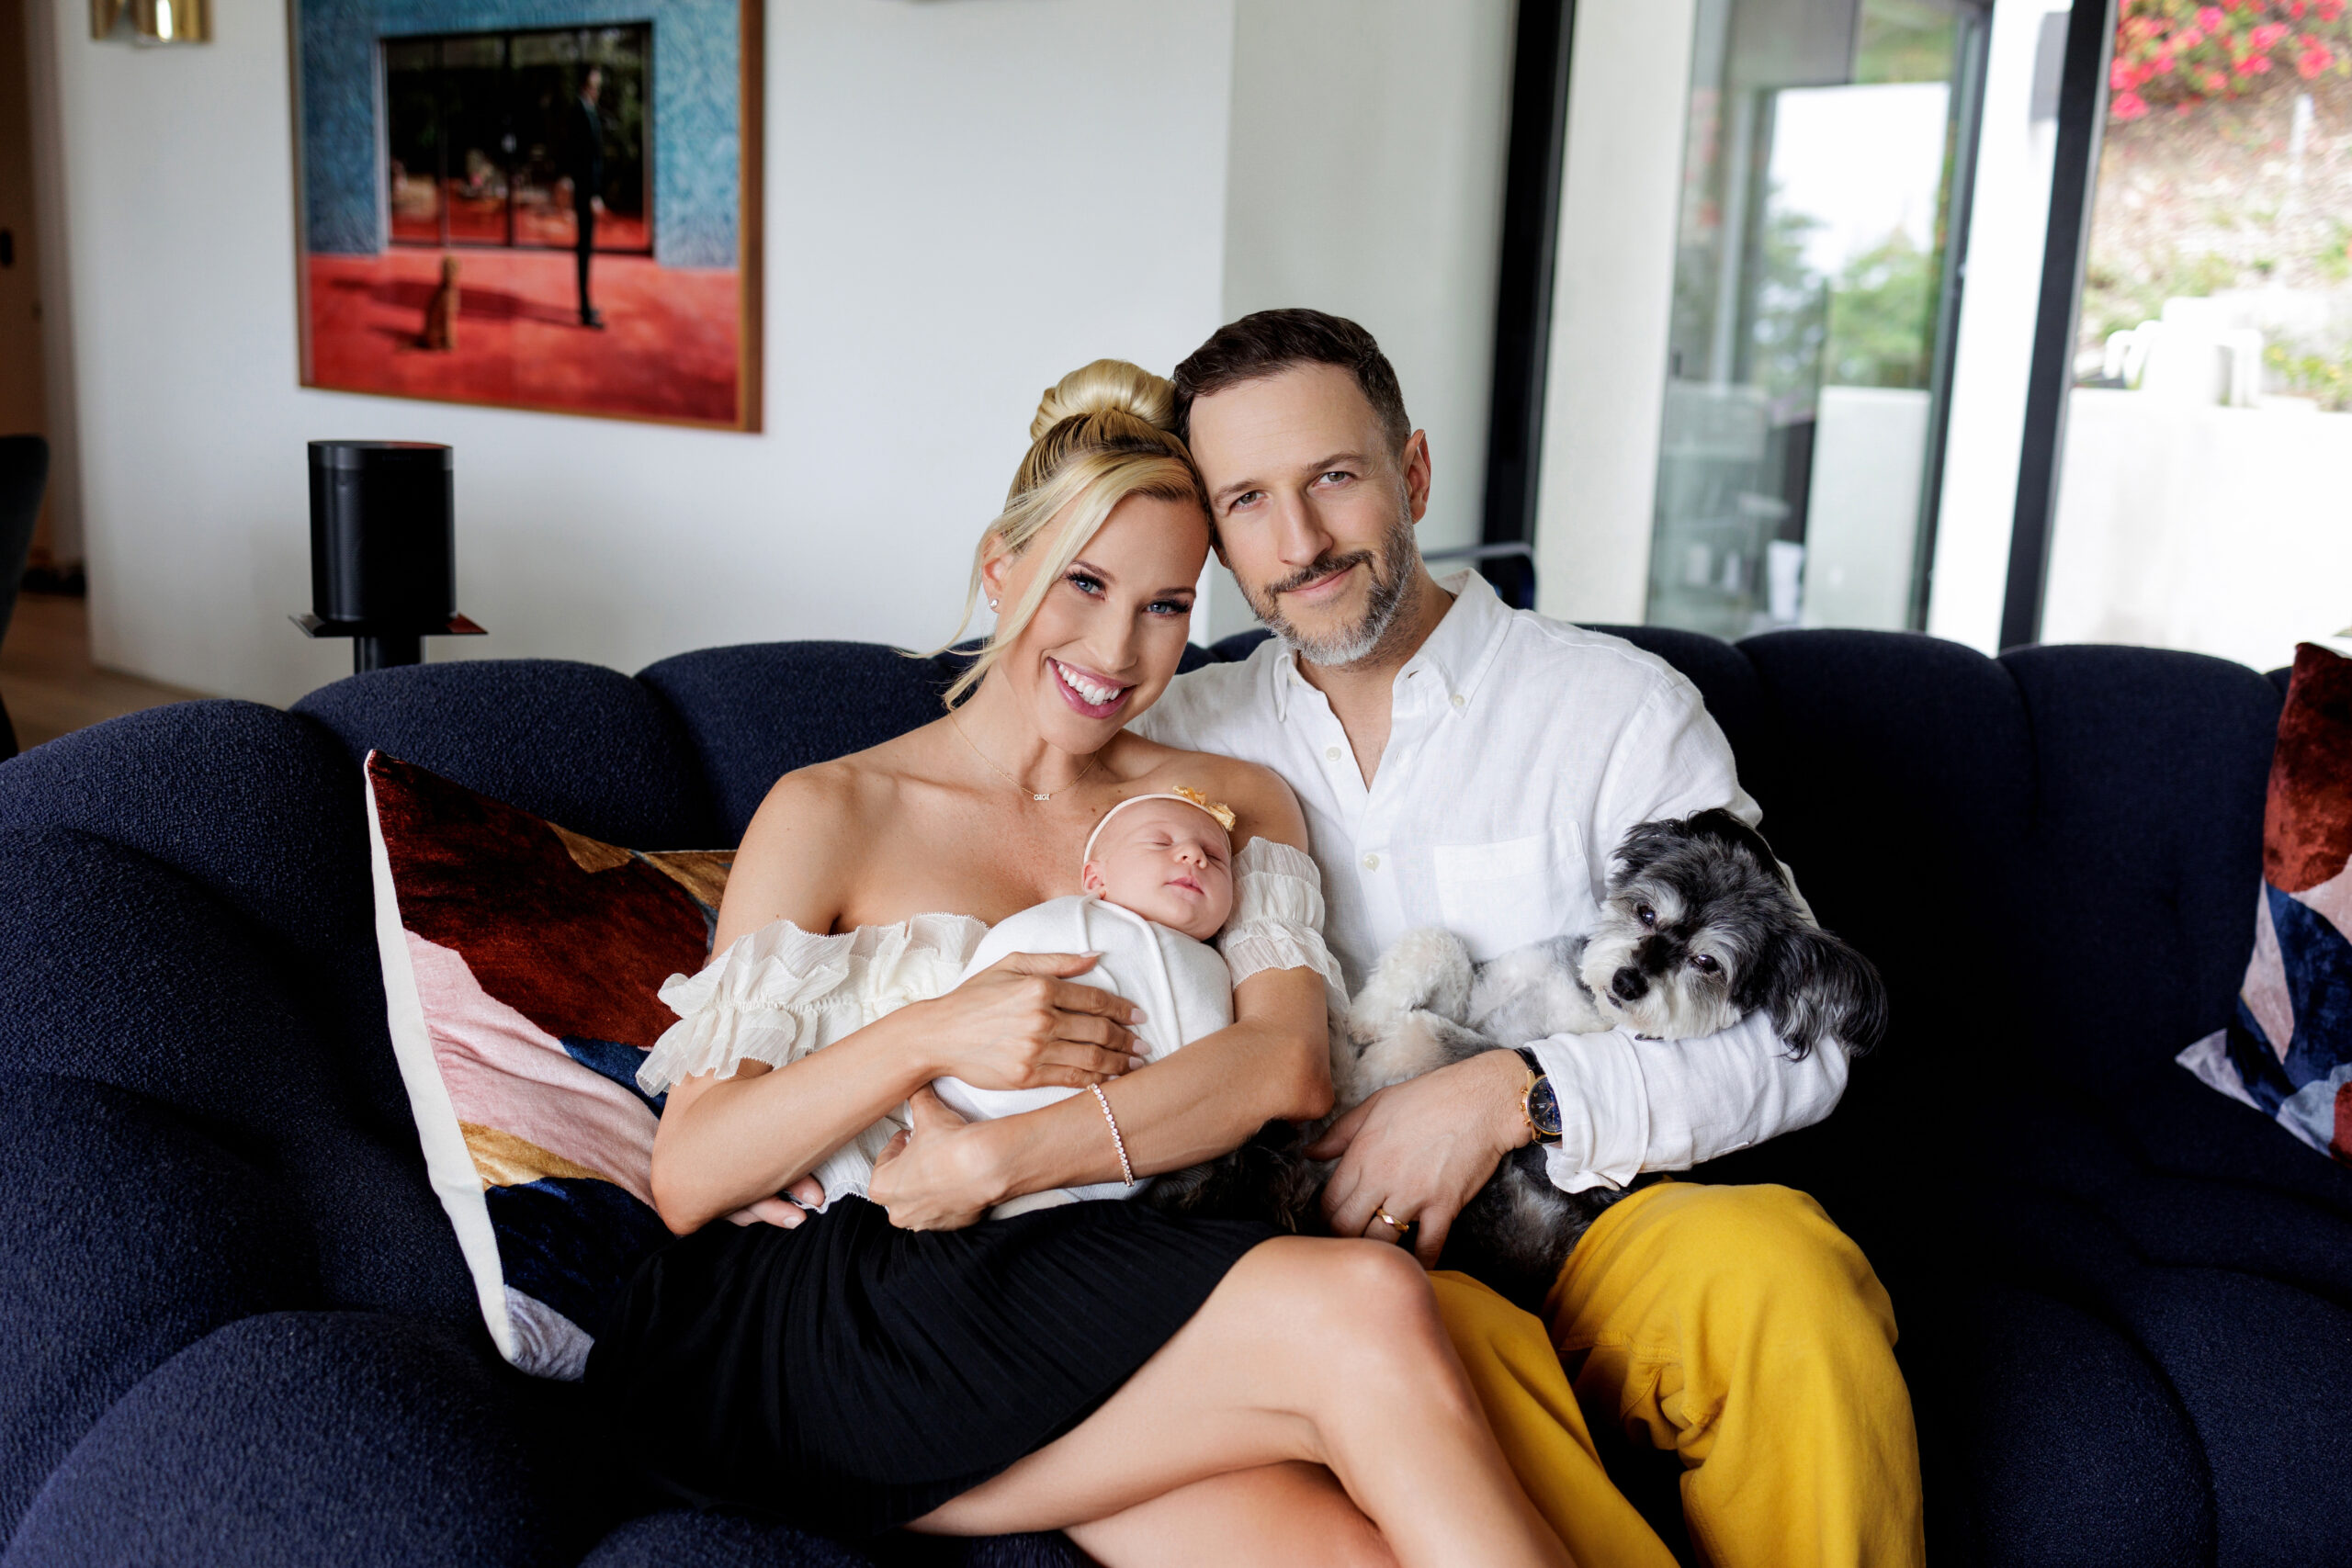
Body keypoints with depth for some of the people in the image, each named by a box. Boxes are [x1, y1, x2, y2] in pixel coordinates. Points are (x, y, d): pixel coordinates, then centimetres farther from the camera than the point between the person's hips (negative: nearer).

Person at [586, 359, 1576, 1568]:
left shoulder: (1233, 804, 18)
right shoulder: (832, 813, 8)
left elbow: (1291, 1062, -3)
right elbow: (689, 1180, 2)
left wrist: (993, 1160, -15)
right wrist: (927, 1036, -15)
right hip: (856, 1319, -3)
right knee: (1365, 1307, -25)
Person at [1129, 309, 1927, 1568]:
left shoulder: (1617, 706, 2)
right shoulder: (1182, 740, 11)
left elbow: (1793, 1045, -2)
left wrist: (1514, 1096, -16)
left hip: (1600, 1211, 0)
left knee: (1777, 1259, -32)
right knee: (1437, 1327, -34)